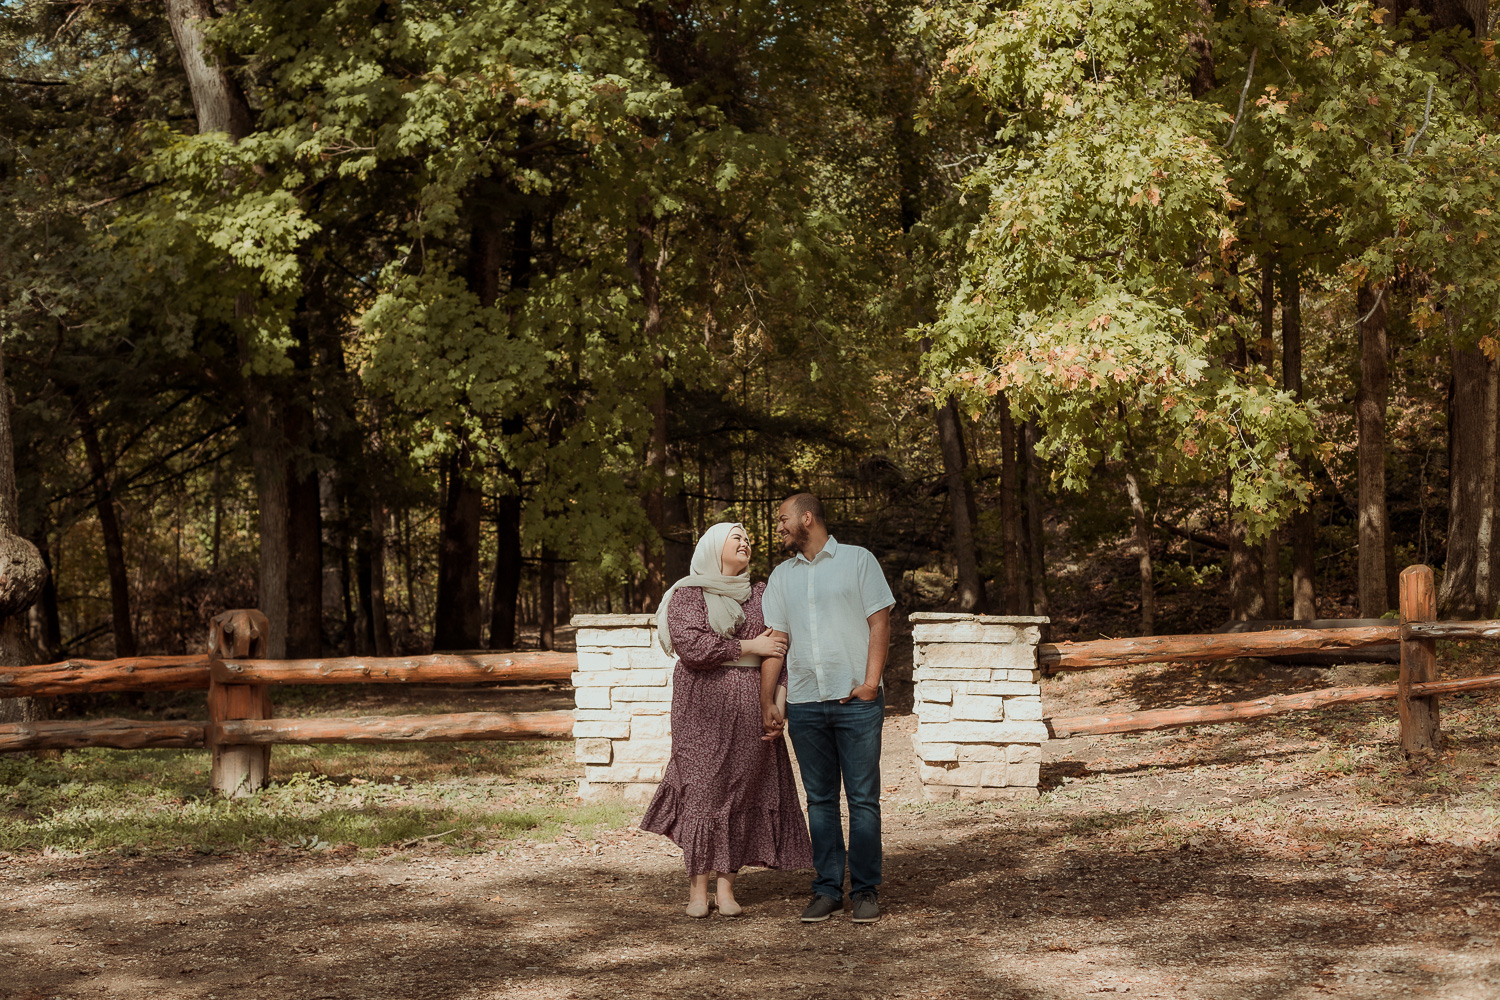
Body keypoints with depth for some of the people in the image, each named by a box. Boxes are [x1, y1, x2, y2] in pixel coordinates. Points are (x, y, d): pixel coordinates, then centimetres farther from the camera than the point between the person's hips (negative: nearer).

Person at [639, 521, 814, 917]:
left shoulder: (761, 595, 15)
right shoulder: (687, 594, 2)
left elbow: (779, 647, 9)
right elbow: (691, 646, -12)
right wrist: (749, 647, -10)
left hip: (750, 707, 4)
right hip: (703, 705, -3)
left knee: (743, 790, 0)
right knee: (702, 788, -5)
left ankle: (726, 887, 5)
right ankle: (698, 888, 1)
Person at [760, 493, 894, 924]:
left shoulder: (857, 560, 5)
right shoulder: (782, 575, 15)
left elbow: (879, 622, 0)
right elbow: (775, 639, 11)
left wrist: (870, 682, -10)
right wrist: (767, 702, 4)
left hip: (856, 700, -4)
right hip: (804, 704, 4)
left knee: (863, 799, -2)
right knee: (820, 800, 6)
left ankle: (865, 890, 4)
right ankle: (827, 889, 12)